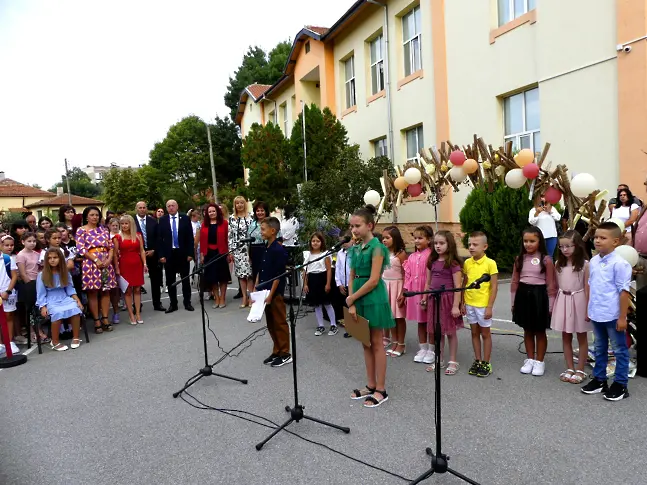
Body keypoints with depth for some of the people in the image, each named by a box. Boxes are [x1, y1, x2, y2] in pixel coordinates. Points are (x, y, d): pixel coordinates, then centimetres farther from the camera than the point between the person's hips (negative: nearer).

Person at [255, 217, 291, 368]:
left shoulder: (279, 250, -17)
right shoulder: (265, 248, 9)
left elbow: (278, 275, -18)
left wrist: (271, 295, -18)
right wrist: (256, 291, 11)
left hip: (275, 293, -8)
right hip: (264, 292, 8)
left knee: (279, 323, 2)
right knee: (271, 324, 16)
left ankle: (285, 354, 14)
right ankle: (277, 351, 27)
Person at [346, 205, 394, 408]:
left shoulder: (376, 247, -14)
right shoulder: (356, 249, 9)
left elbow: (373, 280, -19)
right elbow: (352, 277, 8)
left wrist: (352, 298, -13)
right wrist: (352, 303, -3)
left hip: (374, 299, -8)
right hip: (360, 298, 8)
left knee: (376, 344, 2)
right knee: (366, 343, 14)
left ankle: (381, 390, 14)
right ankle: (371, 385, 26)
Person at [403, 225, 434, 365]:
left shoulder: (431, 256, -12)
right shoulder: (412, 257, 8)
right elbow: (408, 276, 10)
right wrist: (405, 293, 7)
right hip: (414, 293, 6)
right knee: (420, 322, 15)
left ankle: (431, 350, 20)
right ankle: (423, 349, 26)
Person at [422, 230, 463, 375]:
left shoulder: (453, 263, -10)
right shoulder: (432, 262, 8)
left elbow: (457, 286, -12)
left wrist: (456, 306, -16)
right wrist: (424, 299, 11)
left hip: (448, 300, -5)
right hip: (434, 300, 5)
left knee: (450, 332, 7)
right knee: (437, 332, 13)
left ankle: (453, 361, 19)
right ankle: (439, 360, 25)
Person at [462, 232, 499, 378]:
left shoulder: (490, 263, -12)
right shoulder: (467, 263, 2)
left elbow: (494, 287, -11)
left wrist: (490, 307, -13)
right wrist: (463, 303, 6)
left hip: (483, 305, -4)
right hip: (470, 304, 4)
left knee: (485, 334, 8)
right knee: (474, 333, 14)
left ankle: (486, 363, 20)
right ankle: (477, 361, 26)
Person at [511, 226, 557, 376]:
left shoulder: (546, 260, -9)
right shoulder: (520, 259, 3)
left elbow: (551, 284, -8)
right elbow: (515, 282, 7)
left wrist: (550, 305, -8)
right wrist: (514, 301, 7)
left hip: (539, 295, -4)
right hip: (523, 295, 4)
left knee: (540, 331, 9)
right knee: (527, 330, 14)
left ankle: (539, 361, 23)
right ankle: (530, 359, 27)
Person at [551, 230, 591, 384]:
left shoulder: (585, 264, -9)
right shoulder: (558, 264, 4)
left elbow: (588, 288, -9)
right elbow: (556, 286, 7)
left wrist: (588, 308, -11)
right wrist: (553, 304, 5)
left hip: (578, 301, -4)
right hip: (563, 301, 4)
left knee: (581, 337, 9)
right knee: (566, 337, 11)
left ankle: (580, 370, 19)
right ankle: (570, 369, 22)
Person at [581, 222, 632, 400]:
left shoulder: (619, 264, -16)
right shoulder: (593, 261, 4)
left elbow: (624, 291, -16)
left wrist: (622, 317, -15)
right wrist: (588, 309, 14)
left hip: (613, 316, -7)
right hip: (596, 314, 7)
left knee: (619, 350, 9)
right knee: (599, 349, 19)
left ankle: (620, 384, 21)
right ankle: (599, 379, 32)